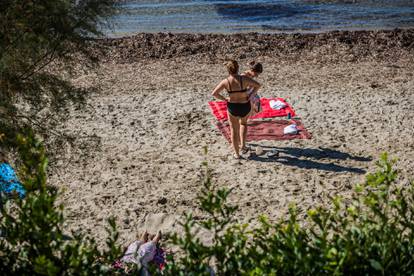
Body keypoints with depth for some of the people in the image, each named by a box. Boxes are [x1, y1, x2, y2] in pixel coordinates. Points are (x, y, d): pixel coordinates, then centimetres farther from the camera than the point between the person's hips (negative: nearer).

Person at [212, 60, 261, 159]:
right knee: (243, 123, 33)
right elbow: (258, 85, -9)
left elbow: (214, 93, -17)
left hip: (232, 107, -1)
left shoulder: (225, 82, -14)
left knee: (234, 130, 18)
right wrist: (250, 95, -2)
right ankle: (243, 144, 22)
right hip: (245, 106, 1)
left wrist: (225, 99, -5)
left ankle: (236, 154, 25)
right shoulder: (244, 79, -15)